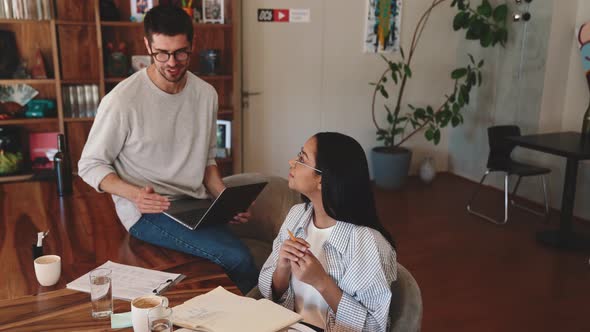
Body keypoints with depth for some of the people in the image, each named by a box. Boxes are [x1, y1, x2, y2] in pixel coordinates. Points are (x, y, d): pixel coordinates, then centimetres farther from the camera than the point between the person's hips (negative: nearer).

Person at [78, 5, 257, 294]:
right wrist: (135, 194, -20)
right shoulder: (122, 100, -11)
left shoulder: (206, 94, 6)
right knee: (236, 257, -27)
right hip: (147, 213, -5)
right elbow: (90, 165, -2)